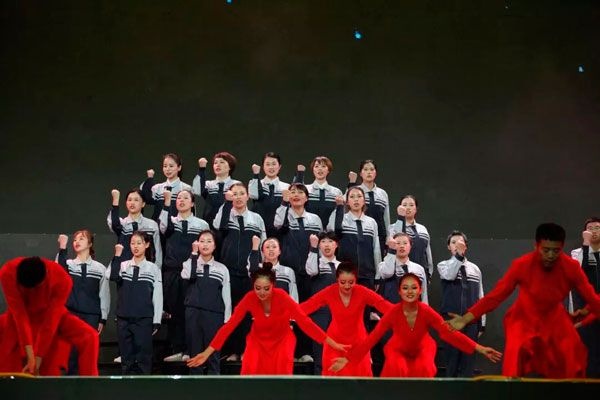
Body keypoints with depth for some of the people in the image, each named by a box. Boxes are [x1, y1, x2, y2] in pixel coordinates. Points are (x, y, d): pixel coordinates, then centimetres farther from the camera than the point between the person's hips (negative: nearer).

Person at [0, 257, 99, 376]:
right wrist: (30, 355, -35)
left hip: (51, 316, -1)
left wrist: (38, 359, -30)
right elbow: (20, 316, -30)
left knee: (89, 337, -25)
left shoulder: (61, 279, -32)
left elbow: (50, 322, -29)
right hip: (19, 317, 1)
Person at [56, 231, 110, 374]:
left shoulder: (100, 268, 5)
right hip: (71, 314, 0)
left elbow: (105, 295, 7)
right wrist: (62, 248, -29)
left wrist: (103, 319, 5)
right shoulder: (68, 264, 4)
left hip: (92, 316, 0)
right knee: (72, 351, -1)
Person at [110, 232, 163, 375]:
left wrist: (156, 321, -4)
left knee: (143, 357, -1)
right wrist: (117, 255, -19)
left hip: (144, 319, -2)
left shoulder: (153, 268, 2)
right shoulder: (123, 266, 5)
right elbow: (113, 277, -17)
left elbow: (158, 296, 1)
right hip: (123, 319, 2)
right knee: (126, 357, 6)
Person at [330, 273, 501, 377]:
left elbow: (450, 333, -30)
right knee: (396, 368, -31)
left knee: (424, 369, -29)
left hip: (422, 348, 1)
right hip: (398, 348, 0)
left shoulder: (427, 312, -27)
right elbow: (372, 337, -24)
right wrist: (348, 359, -28)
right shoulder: (393, 313, -26)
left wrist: (479, 349, -39)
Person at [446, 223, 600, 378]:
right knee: (515, 354, -22)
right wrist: (466, 319, -28)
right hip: (524, 319, -2)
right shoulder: (522, 265, -24)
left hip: (554, 319, 2)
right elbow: (496, 295, -21)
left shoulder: (571, 267, -20)